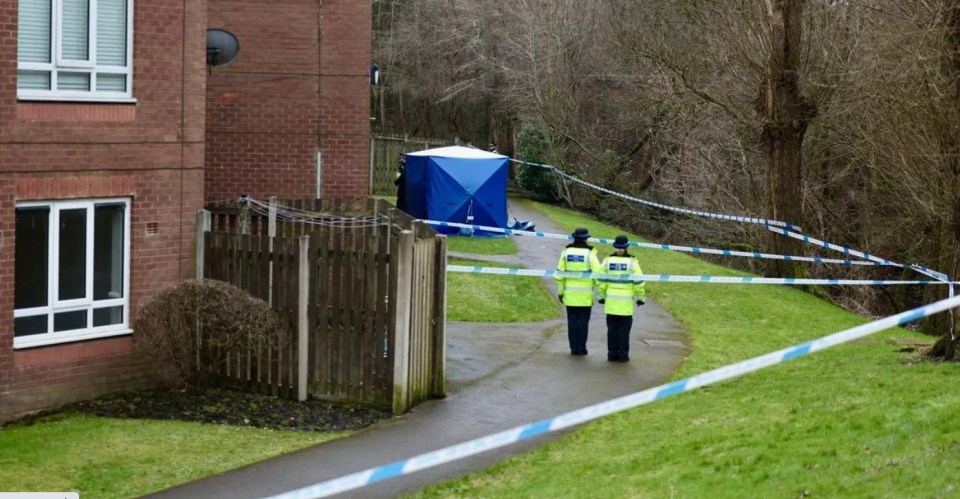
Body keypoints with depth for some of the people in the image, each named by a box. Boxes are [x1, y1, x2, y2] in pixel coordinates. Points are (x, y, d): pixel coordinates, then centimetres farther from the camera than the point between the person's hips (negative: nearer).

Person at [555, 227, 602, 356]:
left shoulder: (566, 252, 1)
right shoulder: (589, 254, -8)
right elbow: (597, 273, -12)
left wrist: (560, 291, 9)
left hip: (570, 294, 2)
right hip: (585, 295, -2)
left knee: (572, 321, 8)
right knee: (583, 321, 5)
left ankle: (573, 348, 8)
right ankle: (581, 348, 5)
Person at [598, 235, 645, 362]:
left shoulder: (607, 261, 0)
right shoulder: (632, 262, -6)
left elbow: (601, 280, 1)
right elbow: (639, 282, -5)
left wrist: (602, 296, 12)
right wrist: (641, 297, 7)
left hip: (611, 301, 2)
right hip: (626, 302, -2)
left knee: (612, 328, 9)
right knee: (624, 329, 4)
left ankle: (612, 353, 9)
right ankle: (623, 354, 4)